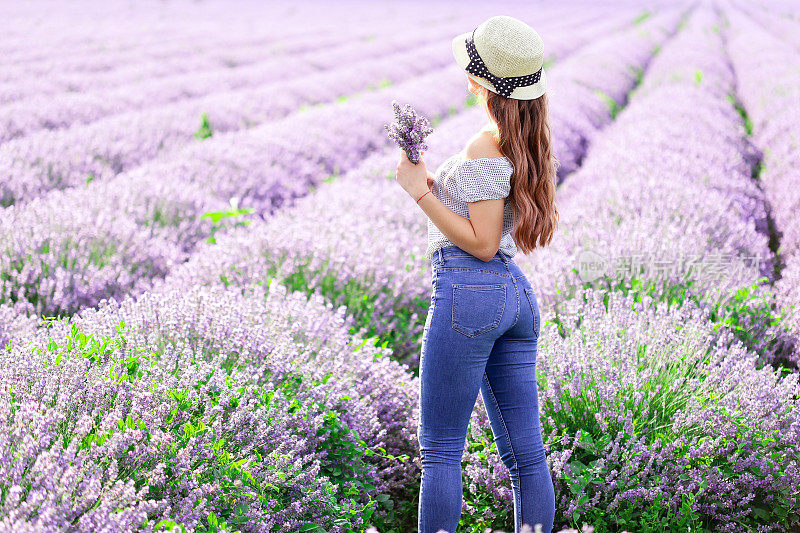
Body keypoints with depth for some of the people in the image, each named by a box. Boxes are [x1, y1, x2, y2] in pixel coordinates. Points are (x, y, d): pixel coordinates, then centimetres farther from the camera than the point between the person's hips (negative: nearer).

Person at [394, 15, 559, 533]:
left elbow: (481, 243, -15)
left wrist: (421, 193, -13)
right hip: (518, 292, 9)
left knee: (440, 449, 1)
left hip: (470, 290, -9)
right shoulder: (530, 143, 12)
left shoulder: (486, 146, -14)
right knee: (526, 451, 9)